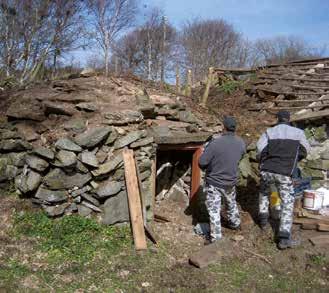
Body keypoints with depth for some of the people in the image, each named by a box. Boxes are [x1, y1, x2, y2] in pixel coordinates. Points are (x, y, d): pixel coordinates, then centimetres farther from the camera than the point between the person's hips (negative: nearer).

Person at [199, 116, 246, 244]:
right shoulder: (241, 143, -11)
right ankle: (235, 223, 49)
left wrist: (207, 168, 1)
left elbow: (202, 162, -21)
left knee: (213, 209, 6)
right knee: (231, 203, 29)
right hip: (230, 182, 5)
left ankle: (215, 236, 12)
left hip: (214, 182, -5)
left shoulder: (215, 143, -27)